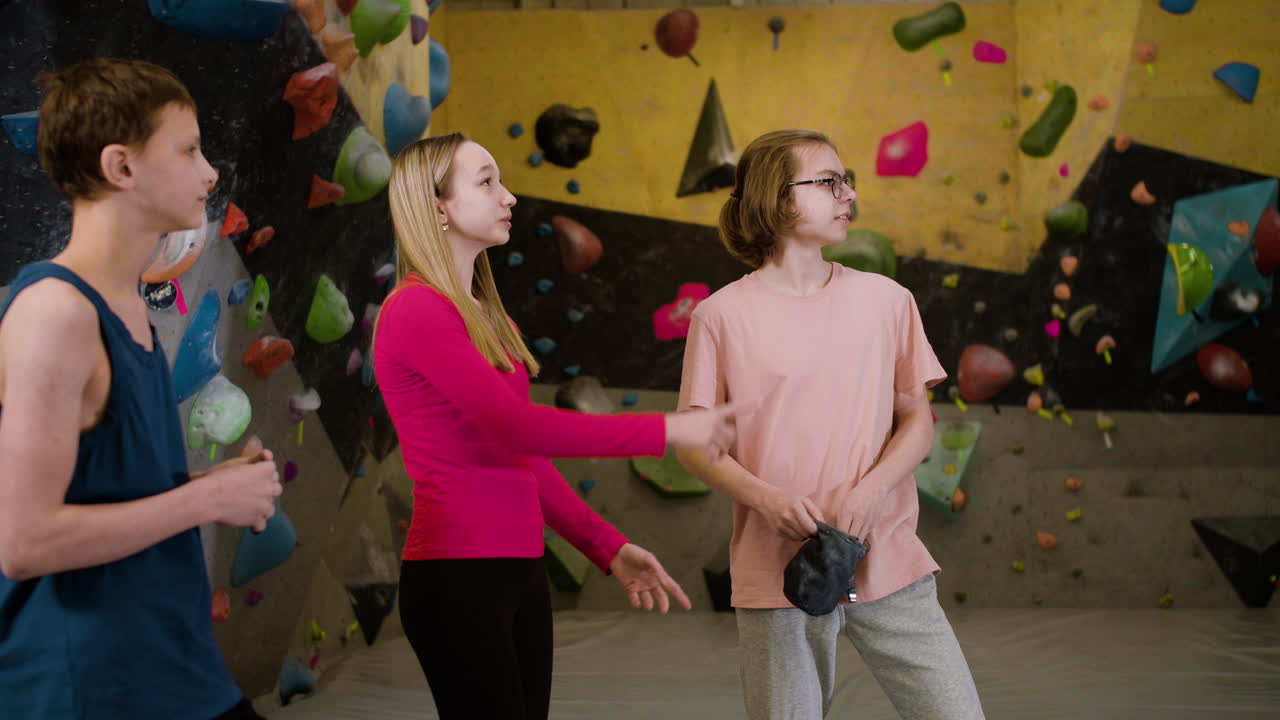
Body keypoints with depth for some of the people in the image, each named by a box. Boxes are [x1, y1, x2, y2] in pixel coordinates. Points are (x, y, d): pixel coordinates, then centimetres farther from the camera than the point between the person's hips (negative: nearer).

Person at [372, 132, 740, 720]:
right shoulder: (416, 310, -11)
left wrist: (608, 548, 11)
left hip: (519, 569, 8)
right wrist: (665, 431, -14)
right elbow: (517, 426, -18)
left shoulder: (485, 315, 15)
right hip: (456, 574, -8)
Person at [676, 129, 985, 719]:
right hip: (778, 575, -2)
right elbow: (694, 444, 2)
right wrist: (764, 496, -16)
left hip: (889, 565, 2)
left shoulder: (885, 299, 6)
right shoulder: (723, 315, -1)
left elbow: (918, 422, 8)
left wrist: (870, 488, -11)